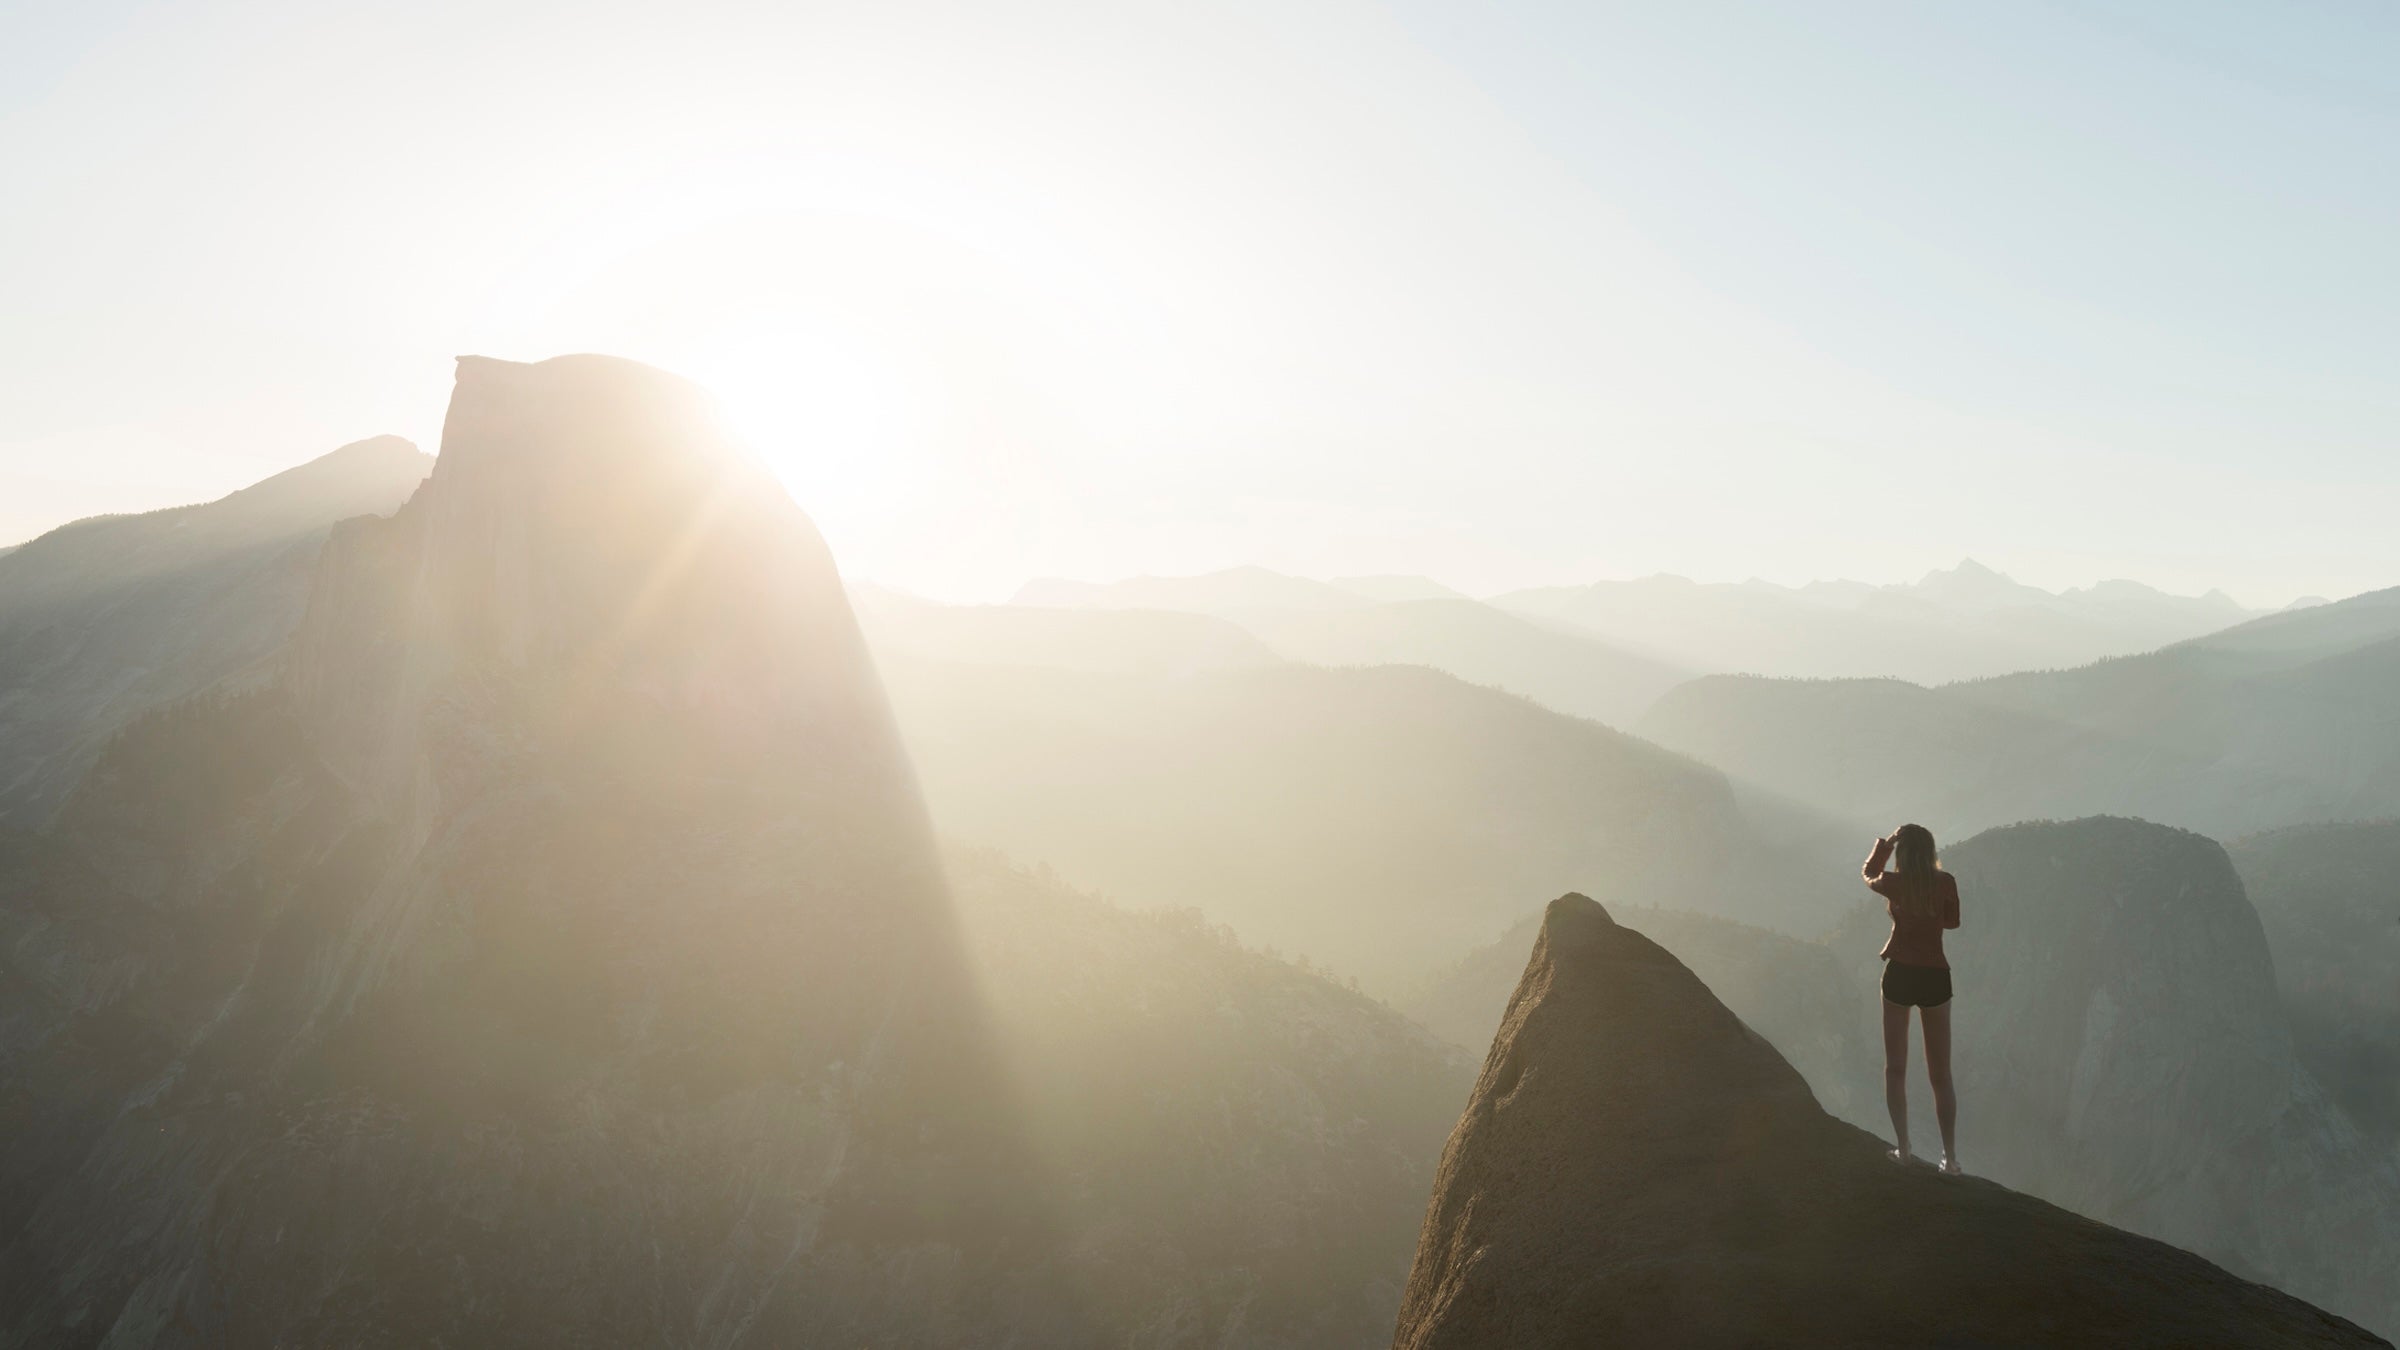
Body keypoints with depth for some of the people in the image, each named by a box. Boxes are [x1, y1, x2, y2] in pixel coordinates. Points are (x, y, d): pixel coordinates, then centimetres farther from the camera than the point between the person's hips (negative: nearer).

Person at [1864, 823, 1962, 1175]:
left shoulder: (1893, 883, -8)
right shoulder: (1946, 882, -7)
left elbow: (1869, 874, 16)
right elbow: (1952, 921, 10)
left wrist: (1886, 842, 24)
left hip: (1900, 974, -1)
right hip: (1935, 976, 1)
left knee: (1895, 1069, 11)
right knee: (1940, 1074, 9)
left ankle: (1902, 1149, 6)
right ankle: (1950, 1156, 6)